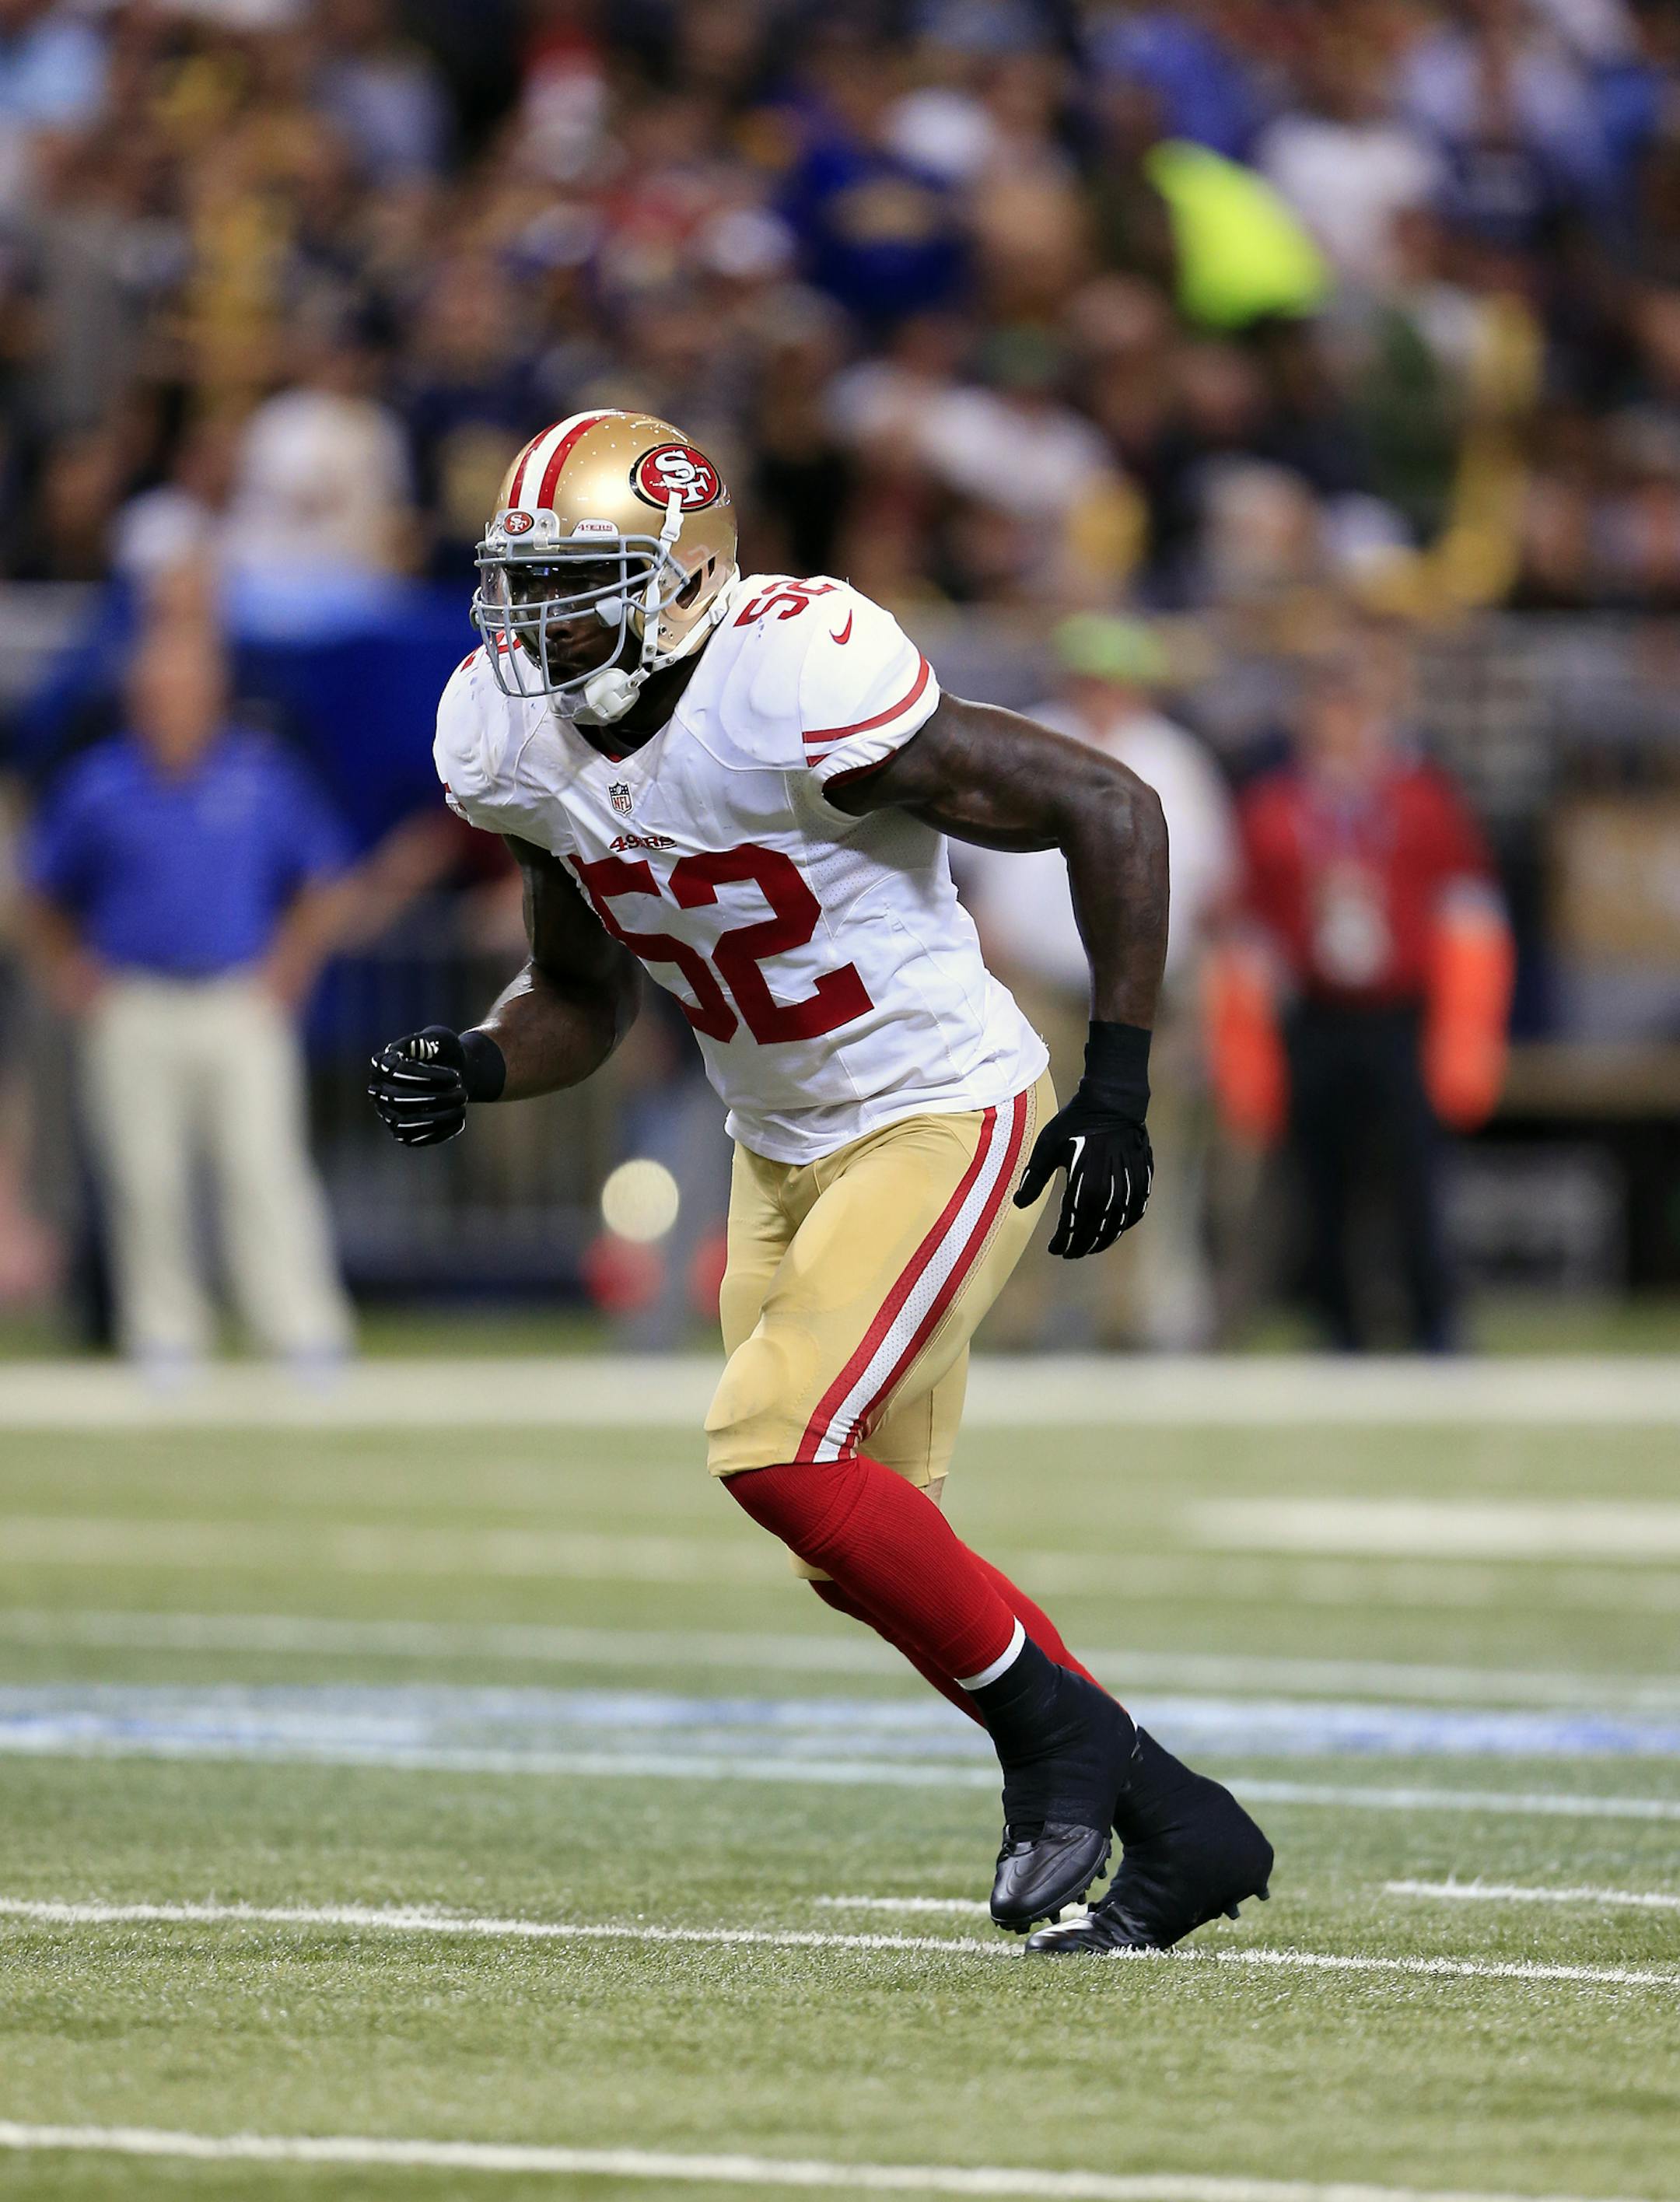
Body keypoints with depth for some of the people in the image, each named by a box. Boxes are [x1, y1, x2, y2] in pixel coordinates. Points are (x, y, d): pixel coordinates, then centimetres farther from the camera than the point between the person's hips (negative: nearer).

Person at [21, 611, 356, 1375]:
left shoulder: (263, 776, 5)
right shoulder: (98, 784, 7)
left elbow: (321, 883, 13)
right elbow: (44, 894, 17)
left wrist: (287, 971, 3)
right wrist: (70, 979, 5)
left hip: (241, 1005, -1)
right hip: (131, 1012, 1)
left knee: (264, 1167, -10)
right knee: (145, 1181, 0)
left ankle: (308, 1336, -13)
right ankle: (164, 1340, 8)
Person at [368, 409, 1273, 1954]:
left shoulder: (797, 695, -27)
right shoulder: (517, 742, -4)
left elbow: (1111, 811, -20)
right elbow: (584, 1002, 11)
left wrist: (1118, 1087, -22)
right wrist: (472, 1073, -11)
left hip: (943, 1116, -8)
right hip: (784, 1151, 8)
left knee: (779, 1449, -22)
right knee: (866, 1552, 7)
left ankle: (1055, 1732, -2)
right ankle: (1176, 1829, 18)